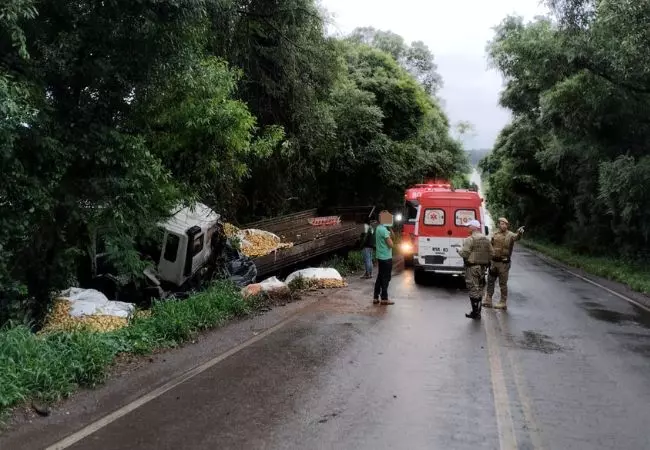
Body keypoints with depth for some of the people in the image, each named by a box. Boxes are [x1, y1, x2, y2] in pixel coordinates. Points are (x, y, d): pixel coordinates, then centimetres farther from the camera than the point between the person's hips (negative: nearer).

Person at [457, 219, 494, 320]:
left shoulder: (470, 239, -14)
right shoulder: (486, 239, 8)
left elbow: (465, 253, -17)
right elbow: (492, 253, 8)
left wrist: (459, 250, 2)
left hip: (472, 267, -7)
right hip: (483, 267, 7)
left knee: (474, 290, -2)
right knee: (479, 290, 15)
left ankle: (475, 313, 0)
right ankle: (477, 312, 23)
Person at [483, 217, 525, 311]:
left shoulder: (510, 235, -8)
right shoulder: (495, 235, 7)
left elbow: (516, 237, -31)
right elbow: (490, 246, 13)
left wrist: (519, 233, -54)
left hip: (504, 263, -5)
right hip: (493, 261, 5)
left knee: (503, 283, 3)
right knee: (490, 281, 11)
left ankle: (503, 303, 13)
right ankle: (488, 300, 22)